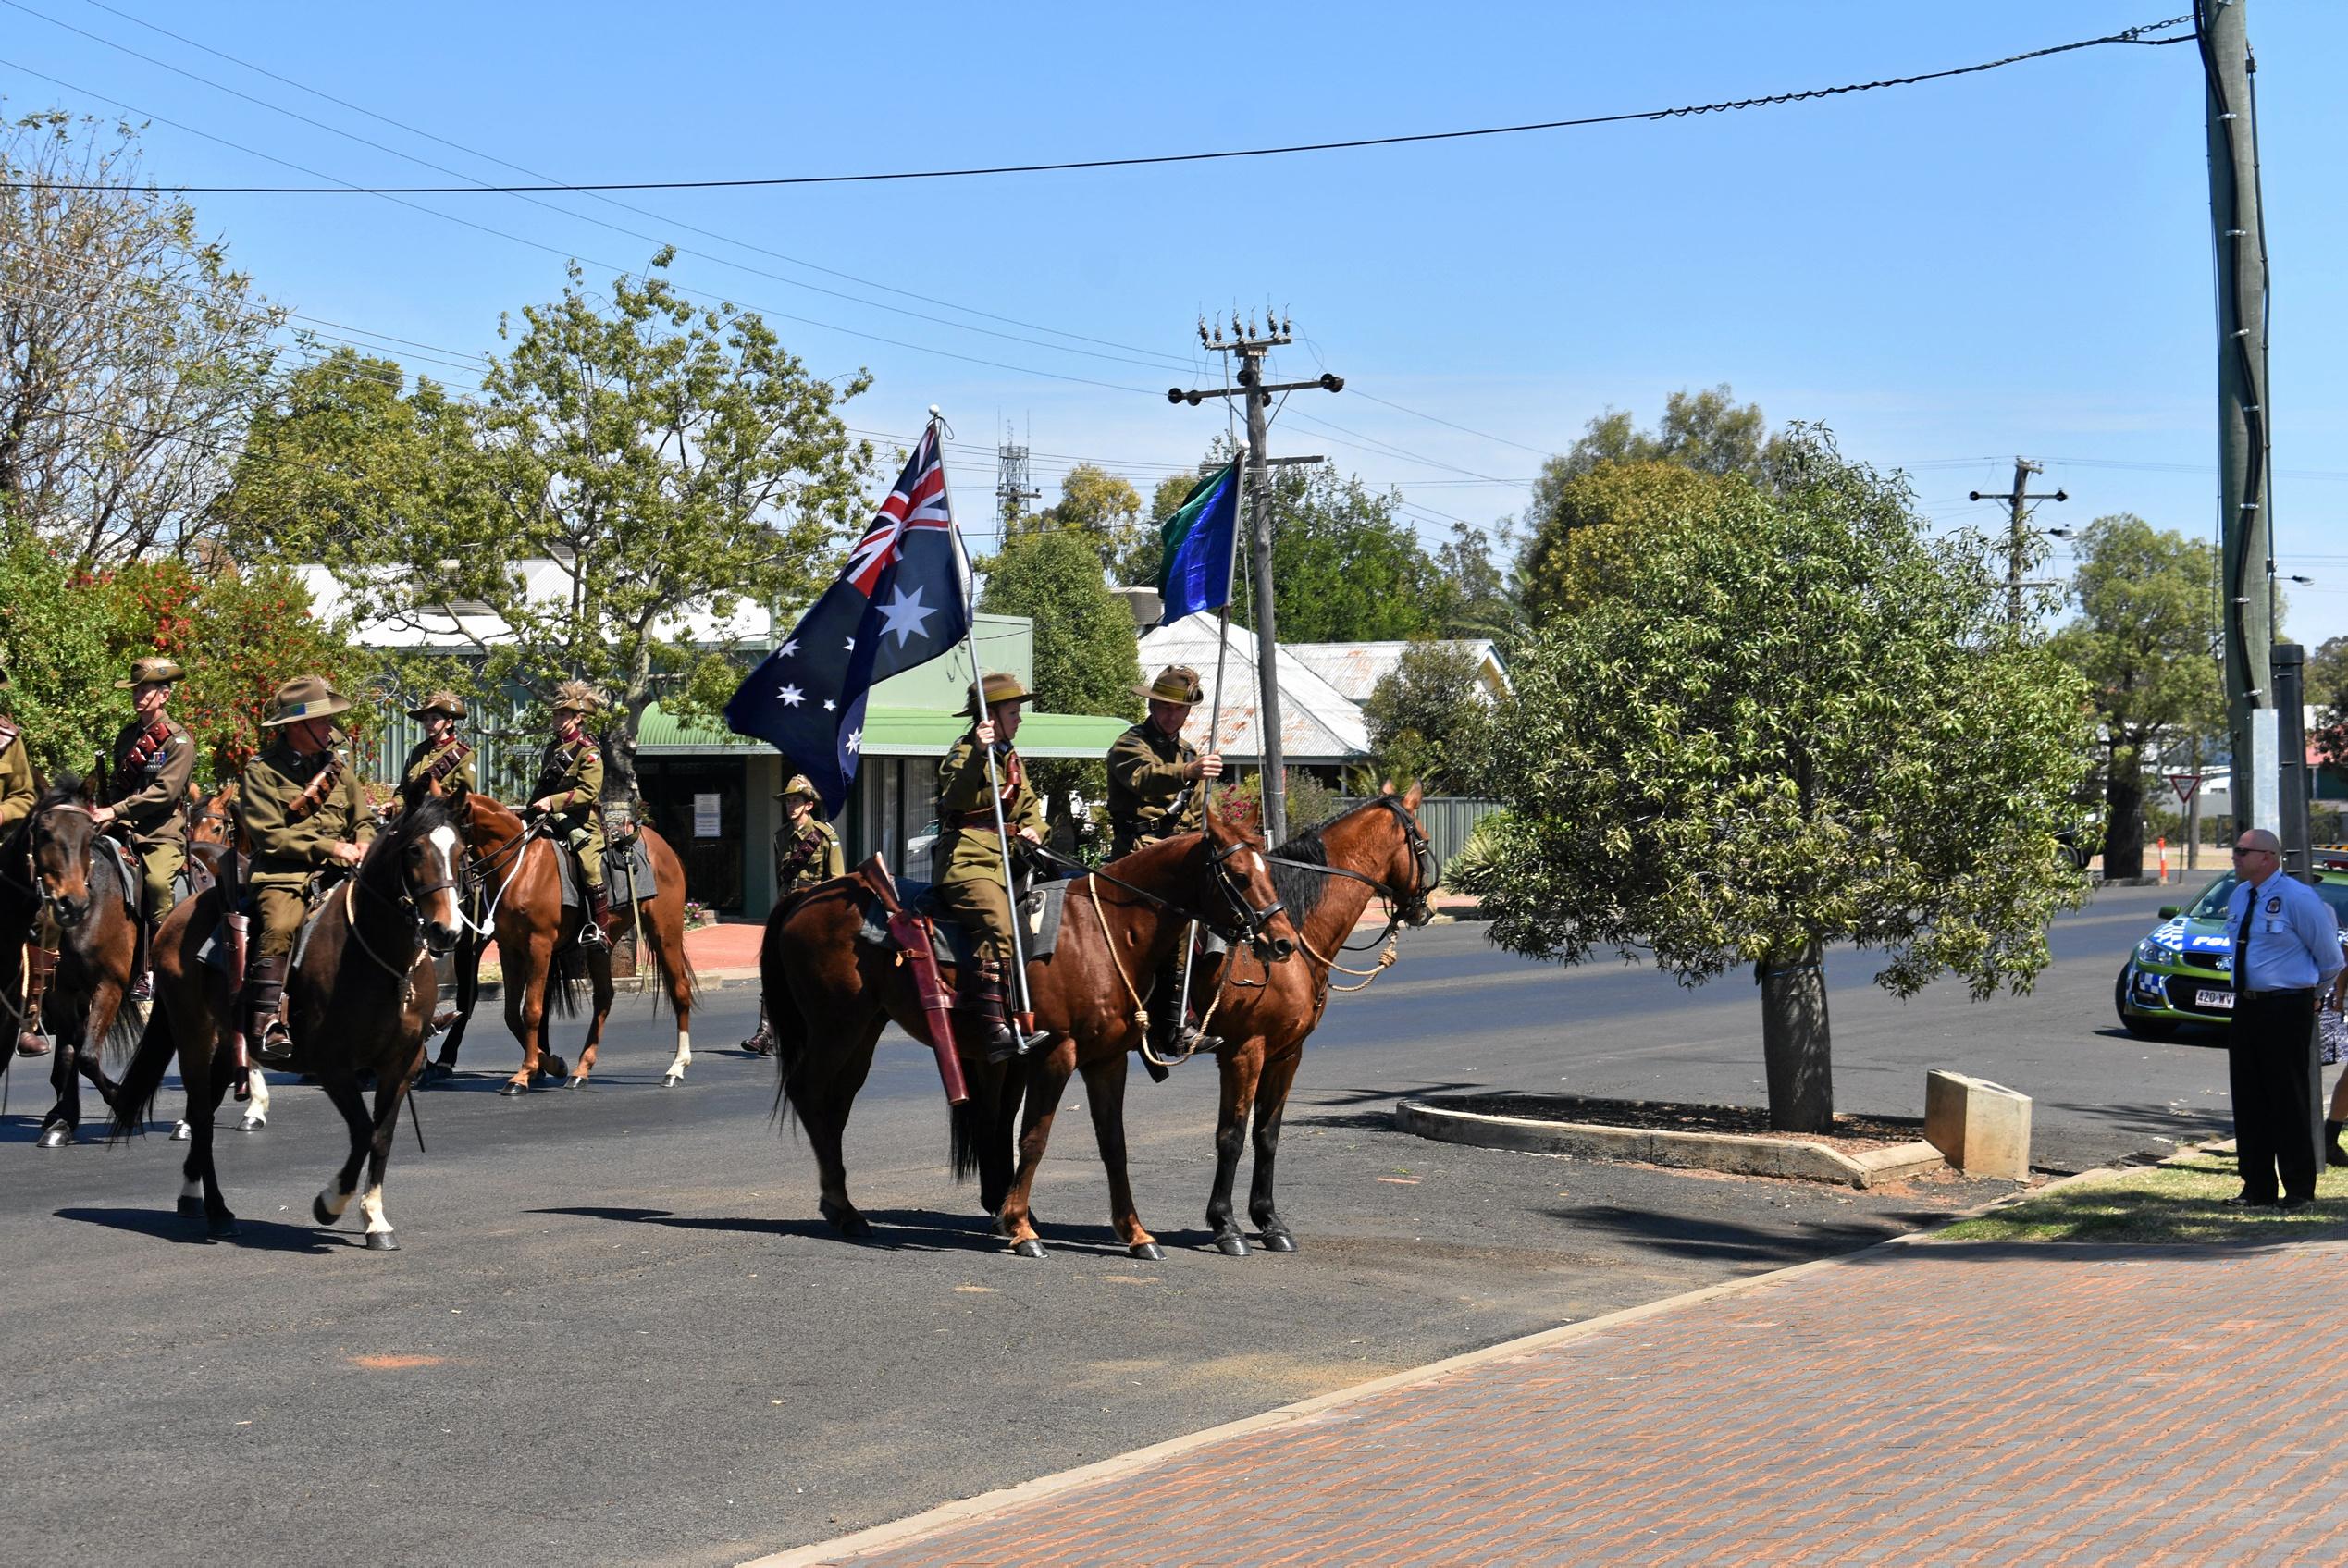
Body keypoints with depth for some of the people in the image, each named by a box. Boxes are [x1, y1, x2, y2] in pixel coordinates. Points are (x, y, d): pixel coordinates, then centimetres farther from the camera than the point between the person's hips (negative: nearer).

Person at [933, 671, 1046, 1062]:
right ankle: (996, 1029, -36)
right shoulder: (965, 754, -5)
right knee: (999, 924, -29)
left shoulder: (1010, 757, 23)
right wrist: (977, 753, -34)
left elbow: (1028, 804, 26)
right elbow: (956, 799, -23)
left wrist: (1033, 828, 3)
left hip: (1004, 861, 10)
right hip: (967, 860, -10)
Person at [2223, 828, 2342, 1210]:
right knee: (2248, 1099, 9)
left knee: (2289, 1100, -3)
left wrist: (2312, 991, 11)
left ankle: (2299, 1190, 4)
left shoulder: (2298, 899, -12)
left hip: (2286, 1007, -7)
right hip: (2246, 1006, 8)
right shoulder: (2238, 898, 11)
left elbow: (2330, 957, -2)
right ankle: (2257, 1187, 17)